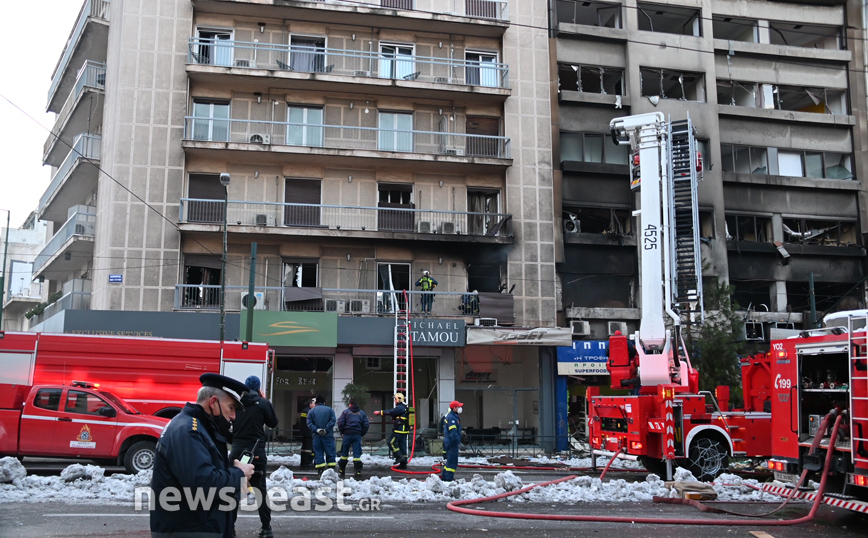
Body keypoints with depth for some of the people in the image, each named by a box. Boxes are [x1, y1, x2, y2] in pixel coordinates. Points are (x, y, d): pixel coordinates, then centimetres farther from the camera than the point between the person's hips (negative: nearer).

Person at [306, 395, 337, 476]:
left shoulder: (311, 411, 7)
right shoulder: (330, 410, 5)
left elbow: (309, 423, -3)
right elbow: (333, 420, -8)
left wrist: (316, 430, -9)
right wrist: (326, 429, -11)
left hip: (317, 436, 1)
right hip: (328, 436, -1)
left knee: (318, 454, 5)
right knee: (330, 453, 5)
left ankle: (320, 471, 0)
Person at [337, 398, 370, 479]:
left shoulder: (346, 411, 2)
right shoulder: (362, 413, 9)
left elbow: (340, 423, -5)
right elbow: (366, 424, 5)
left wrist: (342, 432, 7)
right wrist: (362, 434, 13)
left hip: (347, 434, -1)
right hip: (357, 435, 1)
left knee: (344, 453, 9)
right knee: (357, 453, -1)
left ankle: (342, 471, 16)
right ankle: (358, 472, -9)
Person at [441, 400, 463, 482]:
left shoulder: (454, 417, 18)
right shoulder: (452, 418, -17)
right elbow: (453, 432, -23)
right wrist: (458, 441, -21)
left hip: (449, 441, 11)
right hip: (452, 442, -11)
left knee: (450, 459, 17)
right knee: (452, 460, -8)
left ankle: (445, 476, 23)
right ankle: (448, 477, -7)